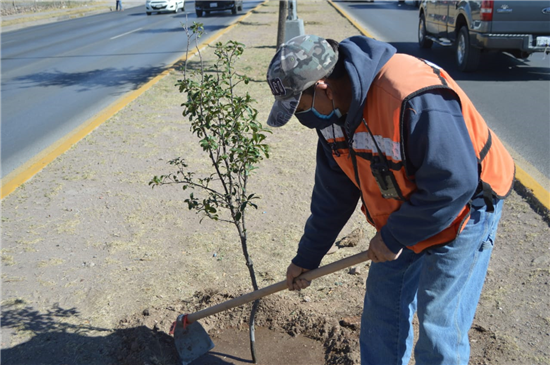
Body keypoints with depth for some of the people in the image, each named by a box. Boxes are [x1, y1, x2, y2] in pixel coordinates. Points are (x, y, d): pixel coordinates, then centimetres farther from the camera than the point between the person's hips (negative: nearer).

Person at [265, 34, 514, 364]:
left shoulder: (415, 99, -35)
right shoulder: (335, 112, -7)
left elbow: (454, 184, -31)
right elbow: (332, 193, 3)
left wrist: (394, 237, -22)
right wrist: (307, 257, 9)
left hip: (460, 211, -7)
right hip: (400, 218, 7)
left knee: (438, 323, -1)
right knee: (382, 312, 13)